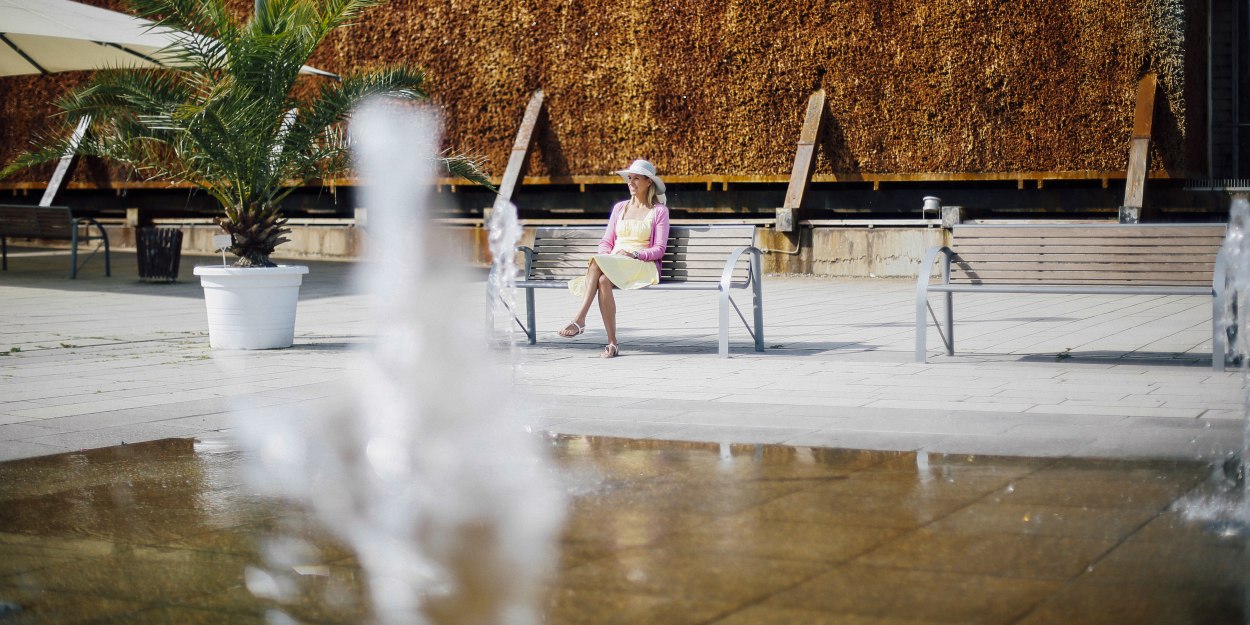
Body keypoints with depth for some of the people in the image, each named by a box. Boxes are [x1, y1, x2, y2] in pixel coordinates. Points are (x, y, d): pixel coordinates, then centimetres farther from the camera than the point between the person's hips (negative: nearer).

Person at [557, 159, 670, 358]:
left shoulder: (659, 211, 8)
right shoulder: (620, 207, 21)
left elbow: (659, 250, 1)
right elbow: (606, 242, 18)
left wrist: (634, 254, -16)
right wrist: (607, 256, -5)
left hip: (644, 266, -4)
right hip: (612, 264, 4)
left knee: (596, 261, -33)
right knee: (603, 280, -35)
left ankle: (580, 320, -37)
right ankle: (612, 342, -37)